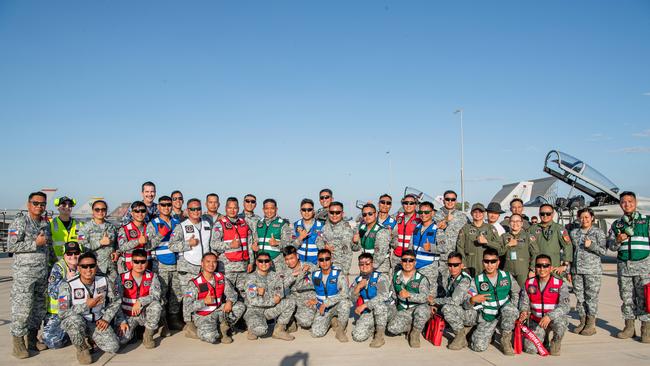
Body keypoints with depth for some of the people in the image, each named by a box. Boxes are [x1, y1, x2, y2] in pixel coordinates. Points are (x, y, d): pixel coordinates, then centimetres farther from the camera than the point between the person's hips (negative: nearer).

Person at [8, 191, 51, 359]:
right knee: (22, 307, -5)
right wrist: (35, 243, -16)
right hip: (24, 273, -7)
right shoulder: (19, 222, -7)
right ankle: (18, 343, 6)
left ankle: (32, 339, 23)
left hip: (43, 273, 7)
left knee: (39, 307, 11)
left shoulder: (46, 223, 13)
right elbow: (11, 246, -14)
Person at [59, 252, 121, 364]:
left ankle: (92, 338, 19)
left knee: (113, 347, -16)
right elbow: (62, 313, -22)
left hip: (97, 322, 3)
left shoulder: (104, 281, -6)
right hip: (75, 322, -3)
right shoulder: (68, 286, -17)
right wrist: (86, 305, -24)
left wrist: (106, 318, -5)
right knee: (74, 319, -40)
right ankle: (82, 349, -8)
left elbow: (116, 301, 7)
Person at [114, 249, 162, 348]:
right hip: (127, 316, 0)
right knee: (122, 340, -24)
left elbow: (156, 295, -18)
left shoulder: (152, 277, -4)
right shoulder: (122, 278, -6)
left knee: (156, 305, -30)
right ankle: (131, 329, 13)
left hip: (144, 314, 1)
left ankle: (148, 336, -11)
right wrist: (122, 321, -13)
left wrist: (140, 302, -33)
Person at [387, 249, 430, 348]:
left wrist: (409, 295, -38)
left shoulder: (421, 279, -10)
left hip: (418, 308, -3)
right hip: (403, 311, 3)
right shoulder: (396, 276, 5)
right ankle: (410, 328, 10)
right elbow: (394, 294, 19)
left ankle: (415, 334, -11)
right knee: (392, 328, -23)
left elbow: (424, 297, -24)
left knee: (422, 310, -39)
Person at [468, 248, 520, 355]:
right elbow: (467, 304, -6)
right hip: (487, 318, 0)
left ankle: (506, 340, -10)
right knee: (478, 347, -16)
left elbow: (516, 292, 14)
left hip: (505, 314, 0)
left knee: (509, 310, -36)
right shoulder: (477, 281, -6)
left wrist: (513, 308, -1)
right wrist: (473, 300, -29)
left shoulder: (507, 276, -1)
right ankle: (489, 333, 20)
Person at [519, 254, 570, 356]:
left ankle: (556, 343, -4)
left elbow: (565, 306, -23)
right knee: (530, 349, -12)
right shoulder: (529, 283, -2)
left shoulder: (560, 284, -12)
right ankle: (543, 334, 22)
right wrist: (523, 311, -18)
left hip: (555, 318, -2)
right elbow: (524, 301, 5)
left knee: (559, 321, -38)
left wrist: (549, 316, -38)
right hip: (536, 321, 2)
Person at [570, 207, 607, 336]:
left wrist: (591, 245, -19)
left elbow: (604, 251, -3)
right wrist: (569, 270, 12)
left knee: (591, 297, -1)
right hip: (576, 270, 4)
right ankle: (582, 322, 17)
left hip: (592, 271, -4)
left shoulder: (598, 232, 2)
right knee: (580, 297, 7)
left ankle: (591, 324, 8)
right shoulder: (574, 232, 13)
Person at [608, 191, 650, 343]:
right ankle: (629, 326, 17)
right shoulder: (616, 224, 12)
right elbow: (610, 245, 13)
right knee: (626, 297, 8)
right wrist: (618, 241, -9)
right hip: (623, 266, 3)